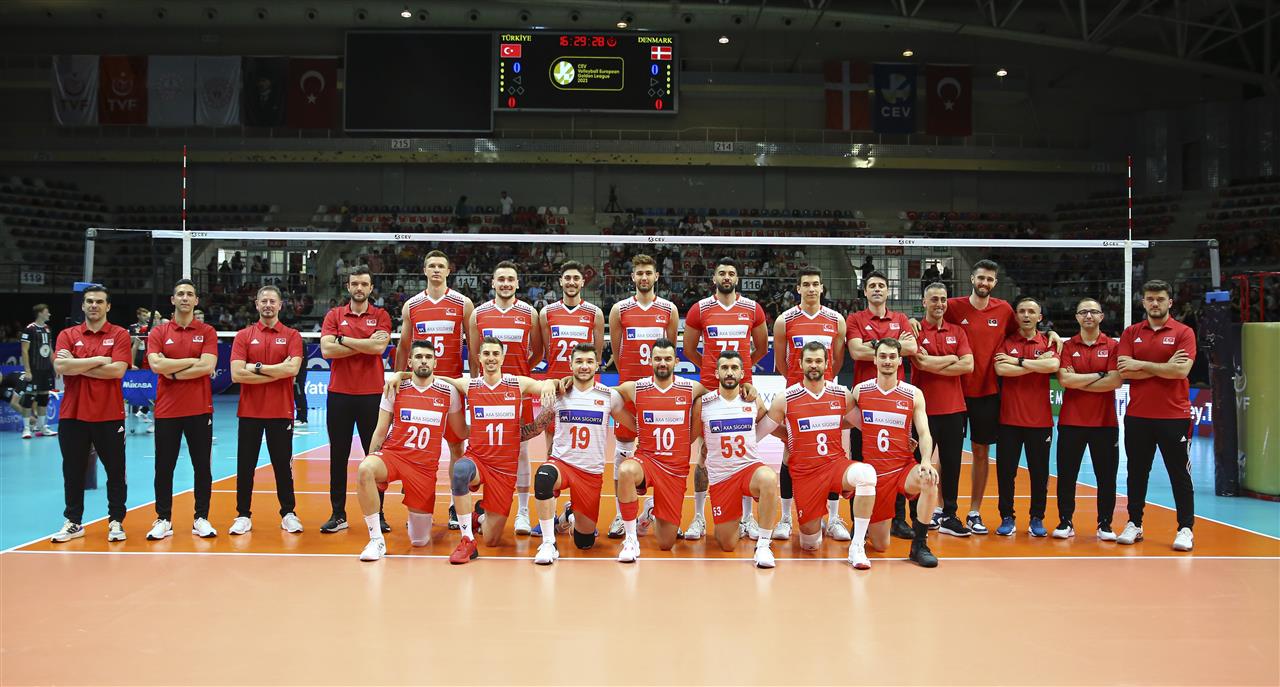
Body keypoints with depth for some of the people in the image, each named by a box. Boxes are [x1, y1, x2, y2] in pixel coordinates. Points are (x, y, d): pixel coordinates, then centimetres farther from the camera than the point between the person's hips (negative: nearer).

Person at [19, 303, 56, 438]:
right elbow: (24, 351, -11)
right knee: (29, 397, -4)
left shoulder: (47, 329, 12)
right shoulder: (30, 329, -9)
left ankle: (42, 427, 16)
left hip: (46, 370, 7)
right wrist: (27, 371, -16)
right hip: (34, 370, -7)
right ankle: (26, 428, 1)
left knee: (44, 397, 9)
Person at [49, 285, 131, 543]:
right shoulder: (67, 335, 7)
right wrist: (97, 360, -12)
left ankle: (116, 522, 14)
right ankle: (73, 522, 19)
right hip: (72, 415, 2)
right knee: (73, 471, 9)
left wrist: (78, 367, -9)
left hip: (109, 415, -2)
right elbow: (60, 366, -10)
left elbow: (118, 370, -13)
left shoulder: (120, 335, 1)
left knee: (115, 471, 4)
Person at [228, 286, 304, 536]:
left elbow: (292, 368, -13)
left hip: (281, 412, -1)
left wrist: (257, 368, -11)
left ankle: (288, 514, 16)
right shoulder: (243, 336, 4)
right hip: (249, 411, 1)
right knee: (245, 465, 5)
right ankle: (243, 516, 14)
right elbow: (237, 374, -9)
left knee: (283, 465, 6)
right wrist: (277, 372, -11)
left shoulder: (291, 335, 3)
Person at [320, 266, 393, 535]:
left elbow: (378, 347, -13)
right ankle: (338, 515, 13)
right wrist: (365, 345, -10)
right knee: (338, 455, 5)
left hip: (372, 394, -1)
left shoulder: (381, 316, 5)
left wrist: (343, 340, -8)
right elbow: (327, 350, -8)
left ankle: (377, 514, 12)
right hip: (339, 394, 1)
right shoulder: (334, 315, 7)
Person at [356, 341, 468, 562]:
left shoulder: (449, 392, 1)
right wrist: (369, 464, -1)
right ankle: (376, 539, -23)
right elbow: (381, 431, 5)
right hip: (392, 454, 0)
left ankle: (420, 516, 40)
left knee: (420, 541, 1)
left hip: (425, 466, 1)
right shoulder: (396, 388, 0)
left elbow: (462, 432, 11)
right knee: (364, 470, -38)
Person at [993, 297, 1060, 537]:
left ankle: (1037, 519, 19)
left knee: (1039, 471, 6)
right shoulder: (1006, 342, 4)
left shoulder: (1048, 343, 5)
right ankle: (1007, 518, 14)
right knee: (1005, 470, 3)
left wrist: (1019, 361, -13)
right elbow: (1001, 369, -14)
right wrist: (1037, 364, -12)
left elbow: (1053, 365, -17)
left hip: (1040, 418, 0)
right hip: (1009, 418, 0)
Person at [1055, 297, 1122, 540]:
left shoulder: (1112, 346, 2)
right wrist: (1098, 375, -10)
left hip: (1105, 422, 0)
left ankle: (1105, 525, 16)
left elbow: (1116, 381, -11)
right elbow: (1064, 379, -10)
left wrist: (1079, 383, -10)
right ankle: (1065, 523, 13)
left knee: (1106, 475, 4)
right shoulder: (1068, 346, 4)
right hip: (1071, 421, 0)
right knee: (1066, 474, 3)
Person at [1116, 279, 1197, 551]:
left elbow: (1182, 370, -15)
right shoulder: (1131, 333, 7)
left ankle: (1185, 529, 9)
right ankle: (1134, 524, 20)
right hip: (1137, 415, 3)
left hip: (1174, 415, -3)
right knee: (1137, 473, 10)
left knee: (1179, 473, 2)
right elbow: (1125, 371, -6)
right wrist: (1165, 368, -12)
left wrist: (1141, 365, -11)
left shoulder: (1184, 332, -1)